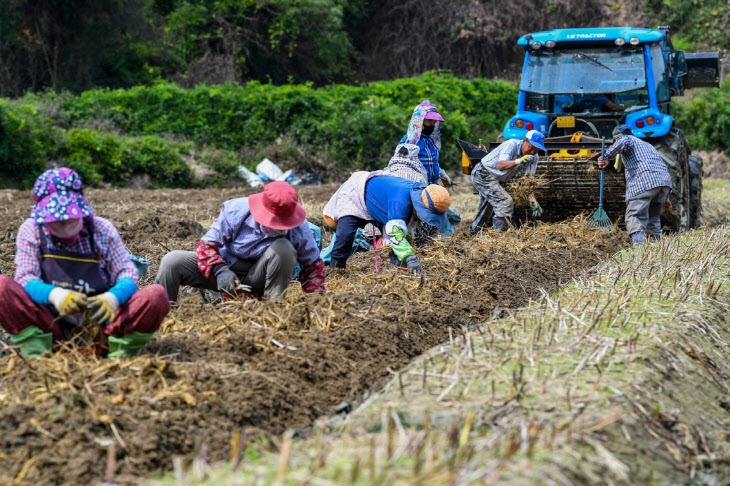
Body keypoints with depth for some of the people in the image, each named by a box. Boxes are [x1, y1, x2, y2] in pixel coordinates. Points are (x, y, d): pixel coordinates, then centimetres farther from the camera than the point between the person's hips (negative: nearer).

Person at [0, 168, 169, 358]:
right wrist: (54, 294, -32)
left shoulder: (102, 230, 4)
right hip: (50, 326, 0)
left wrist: (113, 298, -27)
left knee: (156, 296, -22)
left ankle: (119, 357, -15)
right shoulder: (31, 231, 3)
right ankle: (36, 354, -23)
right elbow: (25, 278, -7)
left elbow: (127, 274, -1)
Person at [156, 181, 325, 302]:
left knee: (283, 248, -32)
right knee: (172, 261, -17)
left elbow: (313, 264, -4)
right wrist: (219, 271, -33)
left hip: (259, 278, -1)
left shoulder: (299, 228, -19)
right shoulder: (235, 211, -20)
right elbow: (207, 244, -14)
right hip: (228, 269, 1)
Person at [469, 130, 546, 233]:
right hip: (483, 174, -9)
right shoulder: (511, 145, -27)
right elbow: (501, 166, -40)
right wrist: (519, 161, -56)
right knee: (505, 202, -21)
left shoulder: (533, 157, -6)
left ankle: (472, 232, 42)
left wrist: (533, 201, -22)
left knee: (484, 208, 24)